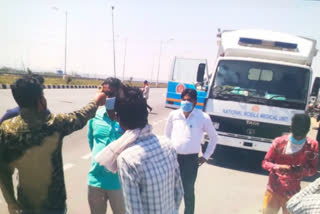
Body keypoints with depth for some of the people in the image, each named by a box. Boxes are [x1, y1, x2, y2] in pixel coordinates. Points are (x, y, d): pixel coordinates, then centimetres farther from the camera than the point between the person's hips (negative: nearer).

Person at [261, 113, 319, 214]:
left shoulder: (312, 145, -7)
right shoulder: (279, 142, -10)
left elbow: (313, 169, -2)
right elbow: (265, 162, -5)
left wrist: (301, 170, -25)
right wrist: (278, 167, -26)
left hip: (293, 194, 1)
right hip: (273, 190, 0)